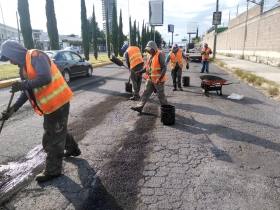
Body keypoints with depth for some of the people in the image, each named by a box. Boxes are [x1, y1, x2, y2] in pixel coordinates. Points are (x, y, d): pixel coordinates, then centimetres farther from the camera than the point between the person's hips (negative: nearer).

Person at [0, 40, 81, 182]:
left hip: (58, 102, -10)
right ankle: (72, 149, 48)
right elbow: (27, 91, 15)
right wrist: (13, 108, 6)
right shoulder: (23, 67, 15)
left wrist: (24, 84, -20)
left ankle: (53, 170, 16)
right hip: (50, 104, 10)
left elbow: (46, 78, -27)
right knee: (57, 131, 24)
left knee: (52, 138, 1)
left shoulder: (36, 56, -13)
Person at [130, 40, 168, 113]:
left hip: (158, 80, -7)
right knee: (145, 93, 8)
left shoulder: (160, 55, -15)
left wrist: (160, 78, -27)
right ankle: (139, 107, 13)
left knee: (160, 95, 5)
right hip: (150, 79, 8)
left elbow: (164, 68, -20)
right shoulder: (149, 55, 10)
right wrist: (140, 72, 1)